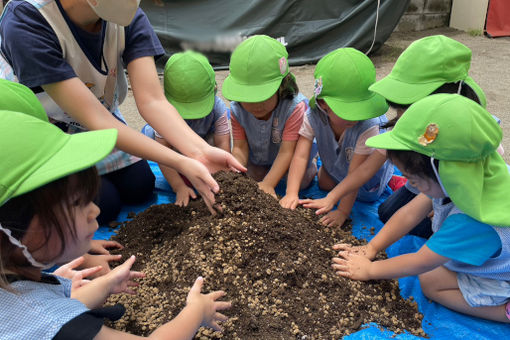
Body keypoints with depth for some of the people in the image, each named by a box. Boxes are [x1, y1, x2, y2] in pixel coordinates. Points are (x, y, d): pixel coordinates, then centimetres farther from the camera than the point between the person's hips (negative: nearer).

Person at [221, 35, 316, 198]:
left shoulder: (295, 107, -41)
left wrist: (268, 184, -47)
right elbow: (240, 148, -23)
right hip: (258, 158, 4)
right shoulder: (237, 110, -27)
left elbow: (286, 152, -39)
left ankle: (311, 165, 25)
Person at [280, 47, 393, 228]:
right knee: (325, 185, 16)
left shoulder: (368, 126, -45)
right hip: (334, 164, 3)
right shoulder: (314, 118, -36)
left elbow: (355, 173, -42)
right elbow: (300, 155, -36)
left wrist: (342, 212, -39)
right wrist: (291, 193, -44)